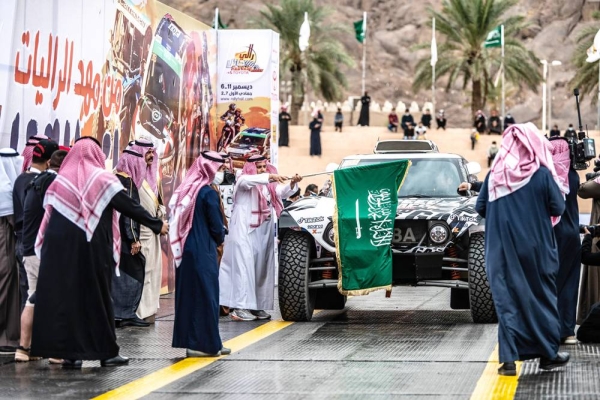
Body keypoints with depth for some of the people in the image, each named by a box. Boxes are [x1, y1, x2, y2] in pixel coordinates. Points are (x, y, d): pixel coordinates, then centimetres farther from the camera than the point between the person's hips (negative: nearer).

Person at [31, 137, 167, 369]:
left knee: (64, 296, 5)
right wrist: (157, 225, 5)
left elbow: (49, 217, 8)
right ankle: (107, 352, 9)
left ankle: (68, 352, 2)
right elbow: (130, 207, -3)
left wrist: (47, 249, 15)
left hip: (60, 249, 2)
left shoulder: (60, 181, 6)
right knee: (97, 296, 5)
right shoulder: (103, 179, -2)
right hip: (93, 249, -2)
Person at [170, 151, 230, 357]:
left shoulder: (186, 190, 9)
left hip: (185, 250, 7)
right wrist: (220, 239, 9)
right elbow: (216, 226, -13)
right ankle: (205, 343, 2)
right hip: (203, 252, -7)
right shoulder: (208, 193, -13)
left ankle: (190, 340, 15)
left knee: (188, 294, 10)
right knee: (205, 295, -1)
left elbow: (178, 220, 13)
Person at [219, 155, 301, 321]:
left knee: (262, 270, 6)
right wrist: (270, 177, -33)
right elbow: (247, 181, -24)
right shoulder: (243, 181, -2)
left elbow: (283, 192, 4)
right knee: (244, 268, -12)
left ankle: (257, 306, 11)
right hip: (244, 231, -7)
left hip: (264, 234, 7)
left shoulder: (269, 186, 17)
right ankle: (240, 307, -16)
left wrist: (292, 183, -16)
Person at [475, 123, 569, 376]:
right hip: (536, 248, -2)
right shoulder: (541, 174, -10)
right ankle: (548, 353, 18)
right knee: (542, 296, 12)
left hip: (502, 249, 2)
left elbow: (480, 208, 2)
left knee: (507, 299, 4)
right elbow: (558, 208, -7)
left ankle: (509, 359, -2)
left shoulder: (495, 175, -3)